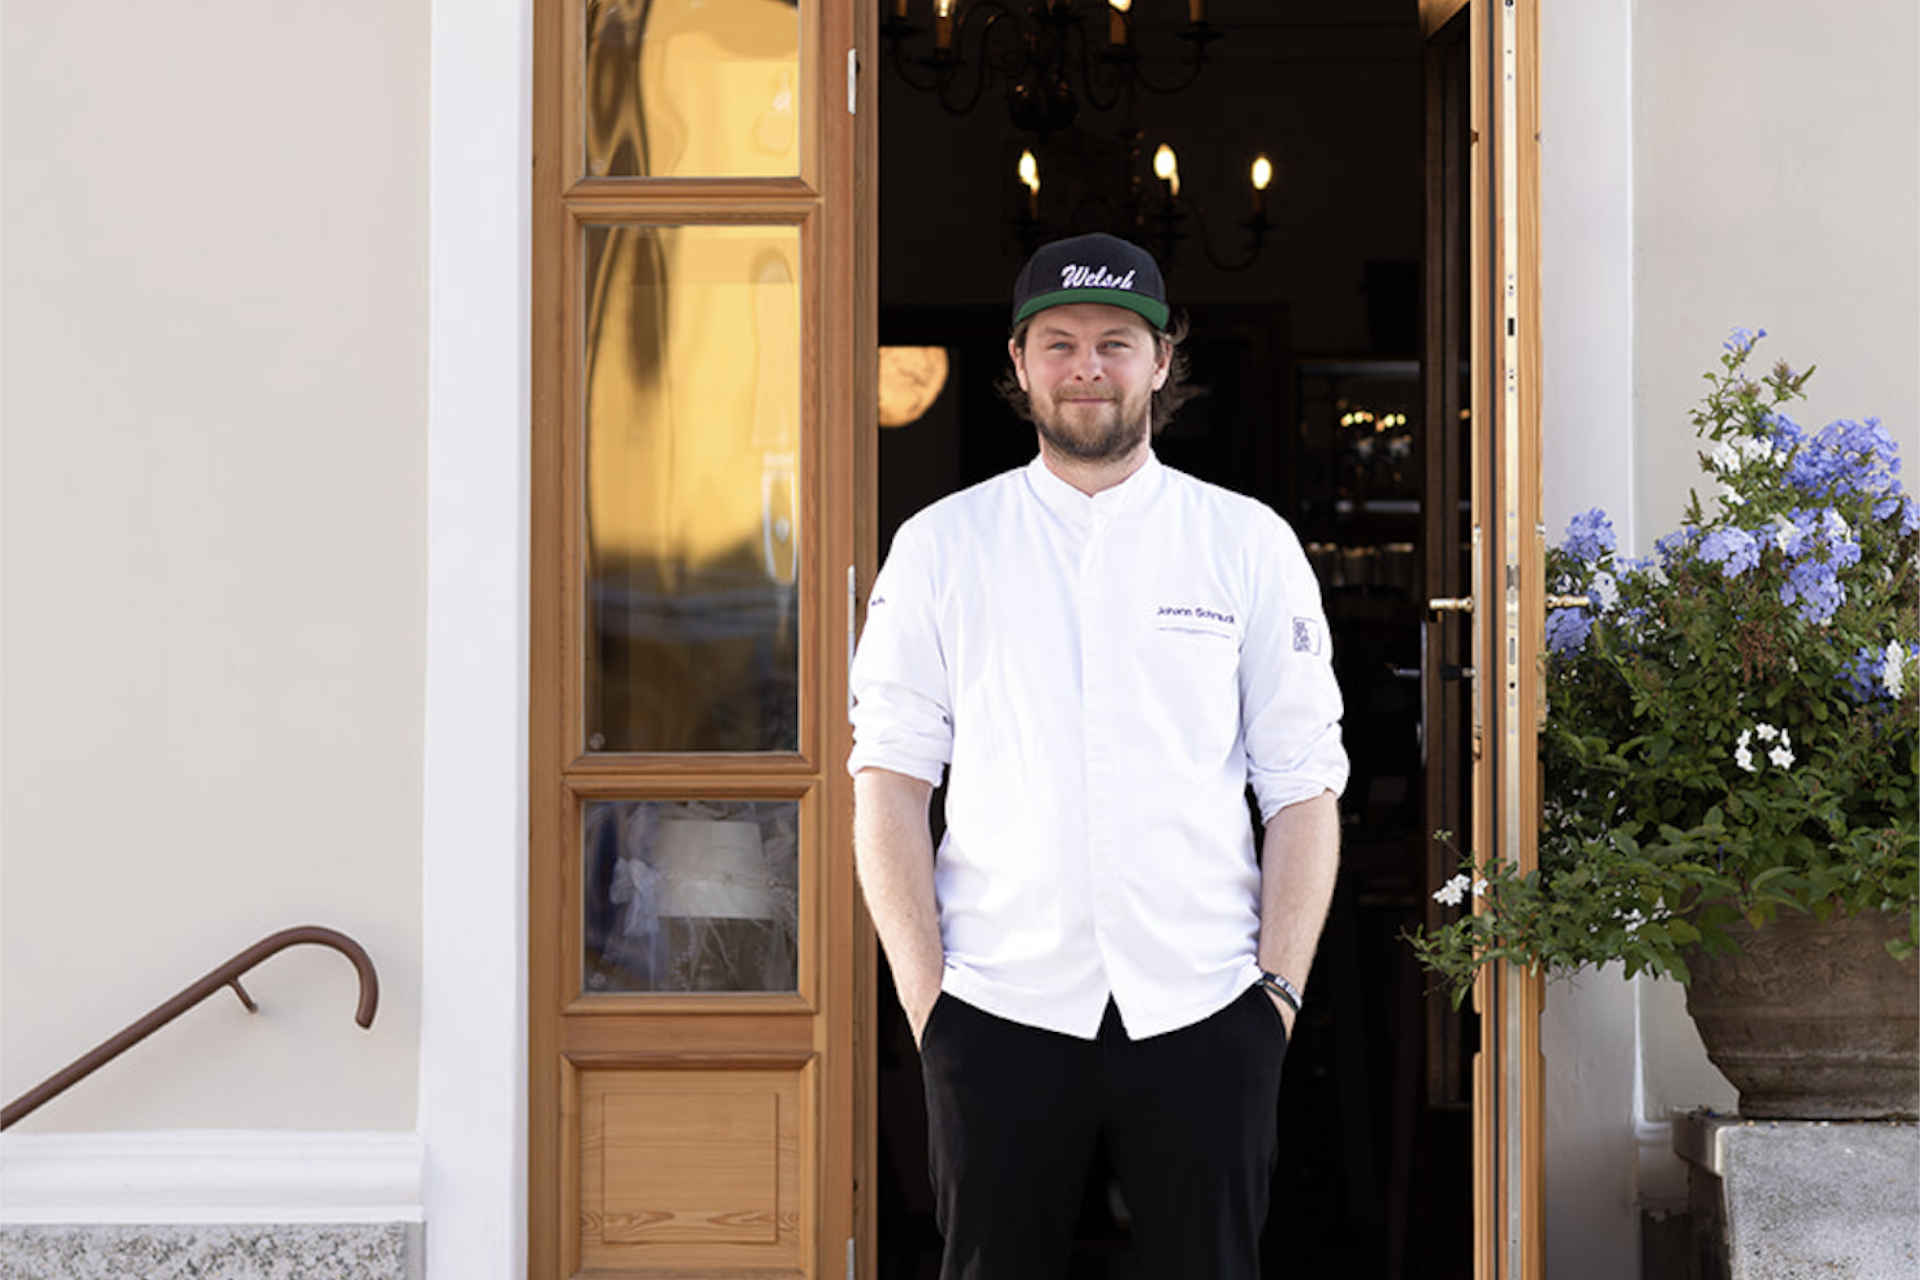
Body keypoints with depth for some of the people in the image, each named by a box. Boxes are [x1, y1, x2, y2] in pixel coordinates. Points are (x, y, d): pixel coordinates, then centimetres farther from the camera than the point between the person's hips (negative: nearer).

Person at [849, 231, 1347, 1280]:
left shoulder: (1249, 545, 7)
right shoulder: (940, 546, 7)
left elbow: (1304, 788, 5)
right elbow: (888, 780, 4)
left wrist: (1281, 985, -3)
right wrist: (921, 989, -4)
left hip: (1202, 1008, 0)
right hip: (998, 1004, 0)